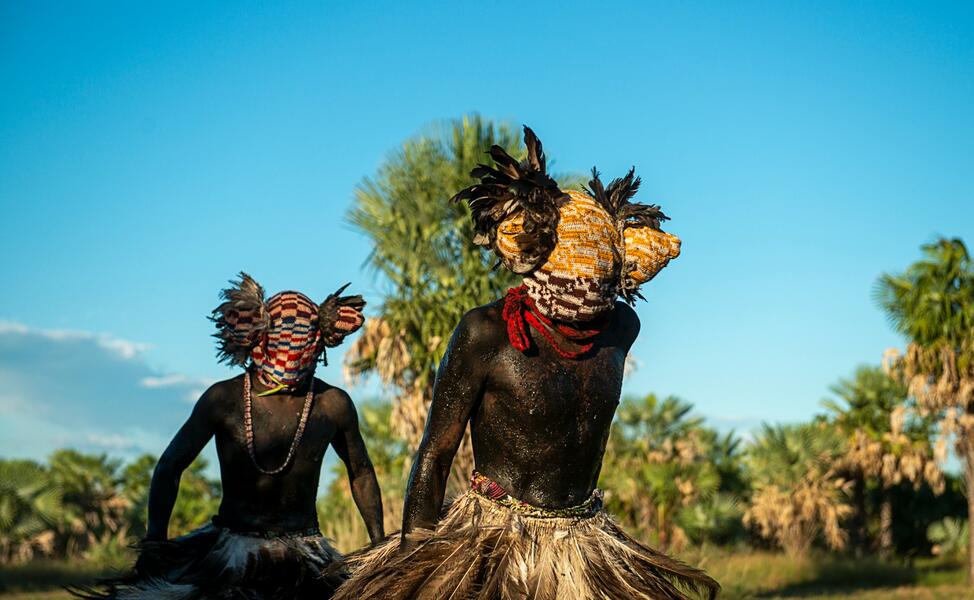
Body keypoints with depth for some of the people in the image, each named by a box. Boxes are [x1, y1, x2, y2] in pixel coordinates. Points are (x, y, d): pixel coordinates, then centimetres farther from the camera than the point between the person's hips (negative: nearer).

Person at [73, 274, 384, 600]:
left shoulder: (333, 405, 0)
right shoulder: (224, 399, -5)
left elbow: (361, 473, 15)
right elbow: (170, 465, 2)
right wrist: (156, 538, -9)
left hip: (302, 554, 1)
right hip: (229, 546, -1)